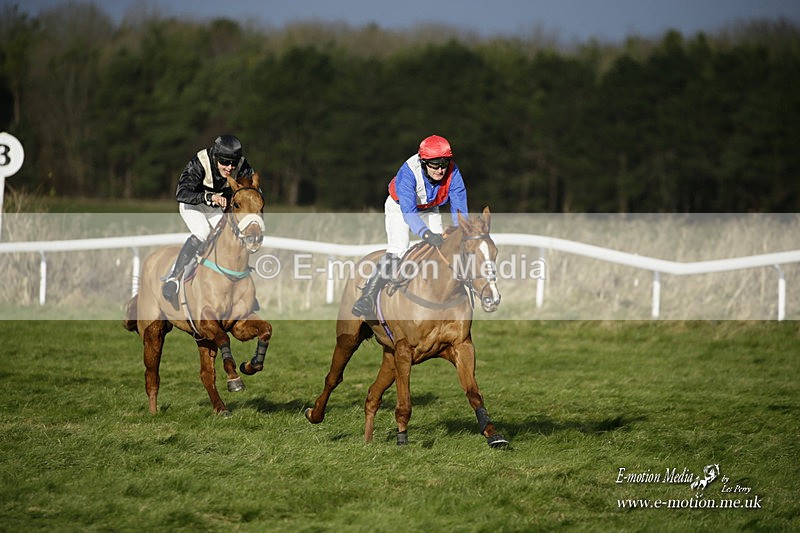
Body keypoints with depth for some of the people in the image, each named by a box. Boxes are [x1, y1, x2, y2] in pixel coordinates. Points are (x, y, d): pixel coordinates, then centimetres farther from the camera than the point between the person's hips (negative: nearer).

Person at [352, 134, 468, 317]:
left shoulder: (452, 172, -30)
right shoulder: (408, 173, -40)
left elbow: (459, 207, -26)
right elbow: (408, 212, -47)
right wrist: (426, 234, -61)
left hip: (428, 209, 4)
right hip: (400, 206, -4)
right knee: (397, 250, -22)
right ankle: (368, 296, -19)